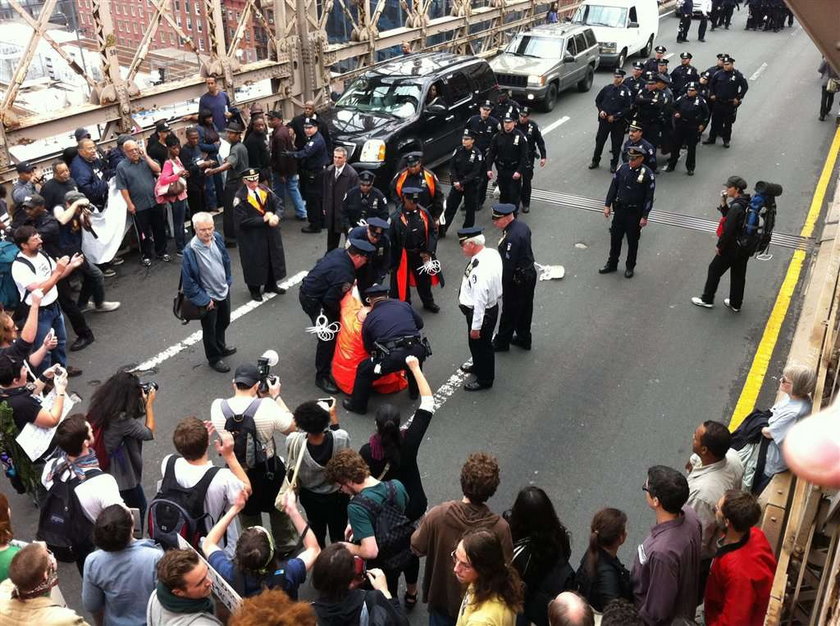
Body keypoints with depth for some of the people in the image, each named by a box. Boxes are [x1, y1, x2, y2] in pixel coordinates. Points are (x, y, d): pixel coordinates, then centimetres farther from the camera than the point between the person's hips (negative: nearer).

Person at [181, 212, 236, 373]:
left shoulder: (217, 238, -12)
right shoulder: (190, 251, -30)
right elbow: (188, 281, -22)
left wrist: (228, 281, 10)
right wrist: (204, 300, -17)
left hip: (224, 291, 6)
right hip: (208, 298, -6)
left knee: (224, 322, 28)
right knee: (209, 329, 16)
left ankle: (221, 347, 54)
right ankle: (214, 358, 38)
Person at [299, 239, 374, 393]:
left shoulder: (338, 252, -5)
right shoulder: (345, 275, -30)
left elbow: (320, 263, 13)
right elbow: (331, 300, -25)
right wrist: (339, 309, -3)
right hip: (313, 301, -10)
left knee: (335, 322, 25)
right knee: (328, 337, -9)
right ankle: (322, 376, 2)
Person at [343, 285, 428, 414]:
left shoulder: (369, 319, 14)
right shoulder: (404, 305, 16)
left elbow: (368, 348, 23)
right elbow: (420, 324, 27)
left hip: (393, 358, -3)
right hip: (419, 352, 4)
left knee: (364, 370, 20)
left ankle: (358, 405, 30)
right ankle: (414, 390, 52)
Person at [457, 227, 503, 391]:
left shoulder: (480, 270, -36)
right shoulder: (492, 253, -9)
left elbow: (480, 301, -30)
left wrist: (476, 327, -21)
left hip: (482, 312, -9)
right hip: (491, 305, 9)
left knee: (479, 344, 14)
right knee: (476, 344, 29)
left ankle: (484, 379, 36)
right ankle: (478, 366, 54)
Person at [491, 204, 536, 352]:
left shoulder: (512, 237, -30)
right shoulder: (522, 225, 0)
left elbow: (508, 265, -27)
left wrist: (500, 285, -17)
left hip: (517, 279, -9)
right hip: (530, 273, 9)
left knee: (510, 312, 9)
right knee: (525, 309, 22)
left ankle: (502, 342, 26)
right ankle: (524, 339, 38)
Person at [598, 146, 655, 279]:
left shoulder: (647, 174, -15)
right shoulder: (622, 168, -4)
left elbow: (649, 197, -12)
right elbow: (613, 187, 5)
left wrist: (644, 217, -12)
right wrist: (607, 205, 2)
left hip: (635, 213, -4)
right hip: (619, 209, 4)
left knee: (632, 241, 11)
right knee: (615, 238, 14)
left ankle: (630, 267, 28)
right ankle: (612, 264, 31)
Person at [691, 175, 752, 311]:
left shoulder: (736, 207, -25)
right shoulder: (745, 203, 2)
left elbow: (728, 230, -24)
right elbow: (729, 217, 12)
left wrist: (719, 246, -13)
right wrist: (723, 203, -1)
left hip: (732, 247, -8)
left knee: (714, 270, 9)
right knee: (738, 274, 17)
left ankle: (707, 300, 21)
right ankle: (735, 304, 30)